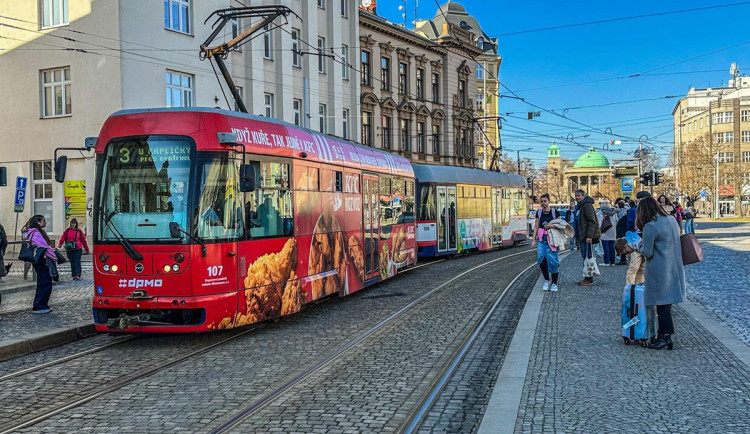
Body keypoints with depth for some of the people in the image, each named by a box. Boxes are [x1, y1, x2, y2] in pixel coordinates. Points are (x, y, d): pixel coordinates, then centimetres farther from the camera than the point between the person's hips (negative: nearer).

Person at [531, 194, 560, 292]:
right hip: (541, 239, 3)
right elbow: (536, 227, 11)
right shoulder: (539, 212, 9)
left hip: (551, 239, -3)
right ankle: (546, 280, 8)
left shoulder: (554, 212, 0)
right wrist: (533, 239, 6)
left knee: (552, 261, -6)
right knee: (541, 259, -9)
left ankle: (554, 283, 6)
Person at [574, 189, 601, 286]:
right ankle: (587, 277, 19)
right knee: (585, 257, 13)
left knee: (587, 257, -7)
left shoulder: (587, 205, -13)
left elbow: (592, 221, -19)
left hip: (587, 237, -10)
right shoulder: (581, 206, 19)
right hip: (583, 236, 10)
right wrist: (579, 236, 22)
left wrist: (589, 236, -24)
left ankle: (589, 279, -3)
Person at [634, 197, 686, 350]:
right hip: (674, 267, 8)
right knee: (667, 300, 15)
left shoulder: (650, 227, -18)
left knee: (661, 302, -2)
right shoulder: (671, 220, 8)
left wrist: (641, 246, 5)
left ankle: (665, 336, 1)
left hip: (659, 270, -8)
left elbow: (647, 253, -15)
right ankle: (665, 331, 23)